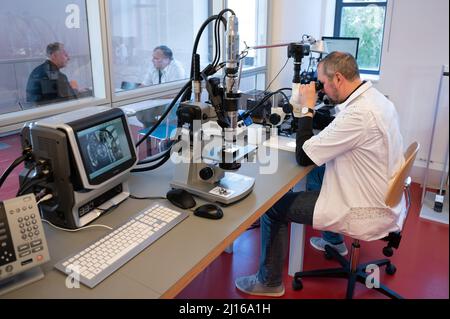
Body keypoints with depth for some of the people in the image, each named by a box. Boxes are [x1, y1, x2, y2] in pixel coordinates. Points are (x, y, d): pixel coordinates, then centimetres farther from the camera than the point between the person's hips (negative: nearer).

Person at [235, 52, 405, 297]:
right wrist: (308, 113, 3)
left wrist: (307, 109, -13)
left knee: (273, 206, -4)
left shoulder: (359, 113, -28)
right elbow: (332, 139, 13)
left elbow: (304, 156, -22)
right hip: (386, 202, 10)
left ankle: (269, 281, 14)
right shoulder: (376, 99, 2)